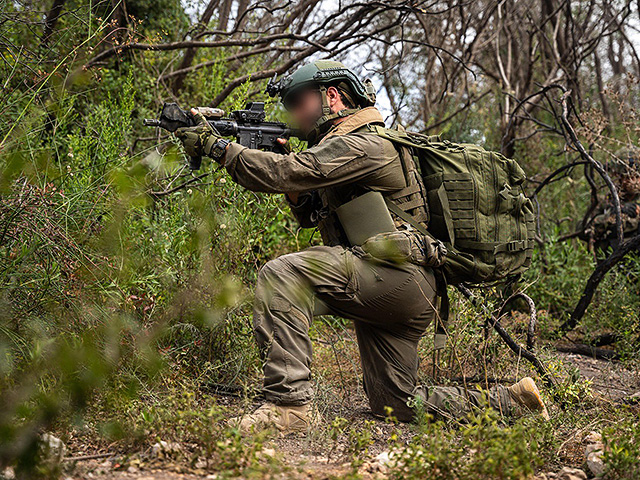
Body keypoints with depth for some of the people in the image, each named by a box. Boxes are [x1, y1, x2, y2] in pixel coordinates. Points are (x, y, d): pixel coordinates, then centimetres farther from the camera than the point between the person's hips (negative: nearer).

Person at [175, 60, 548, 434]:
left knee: (280, 276, -24)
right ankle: (510, 401, 21)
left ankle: (289, 405, -29)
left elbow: (285, 174, -20)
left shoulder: (359, 145, -9)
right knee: (398, 405, 13)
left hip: (397, 274, -11)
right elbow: (312, 215, 26)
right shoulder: (343, 145, 24)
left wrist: (218, 147, -13)